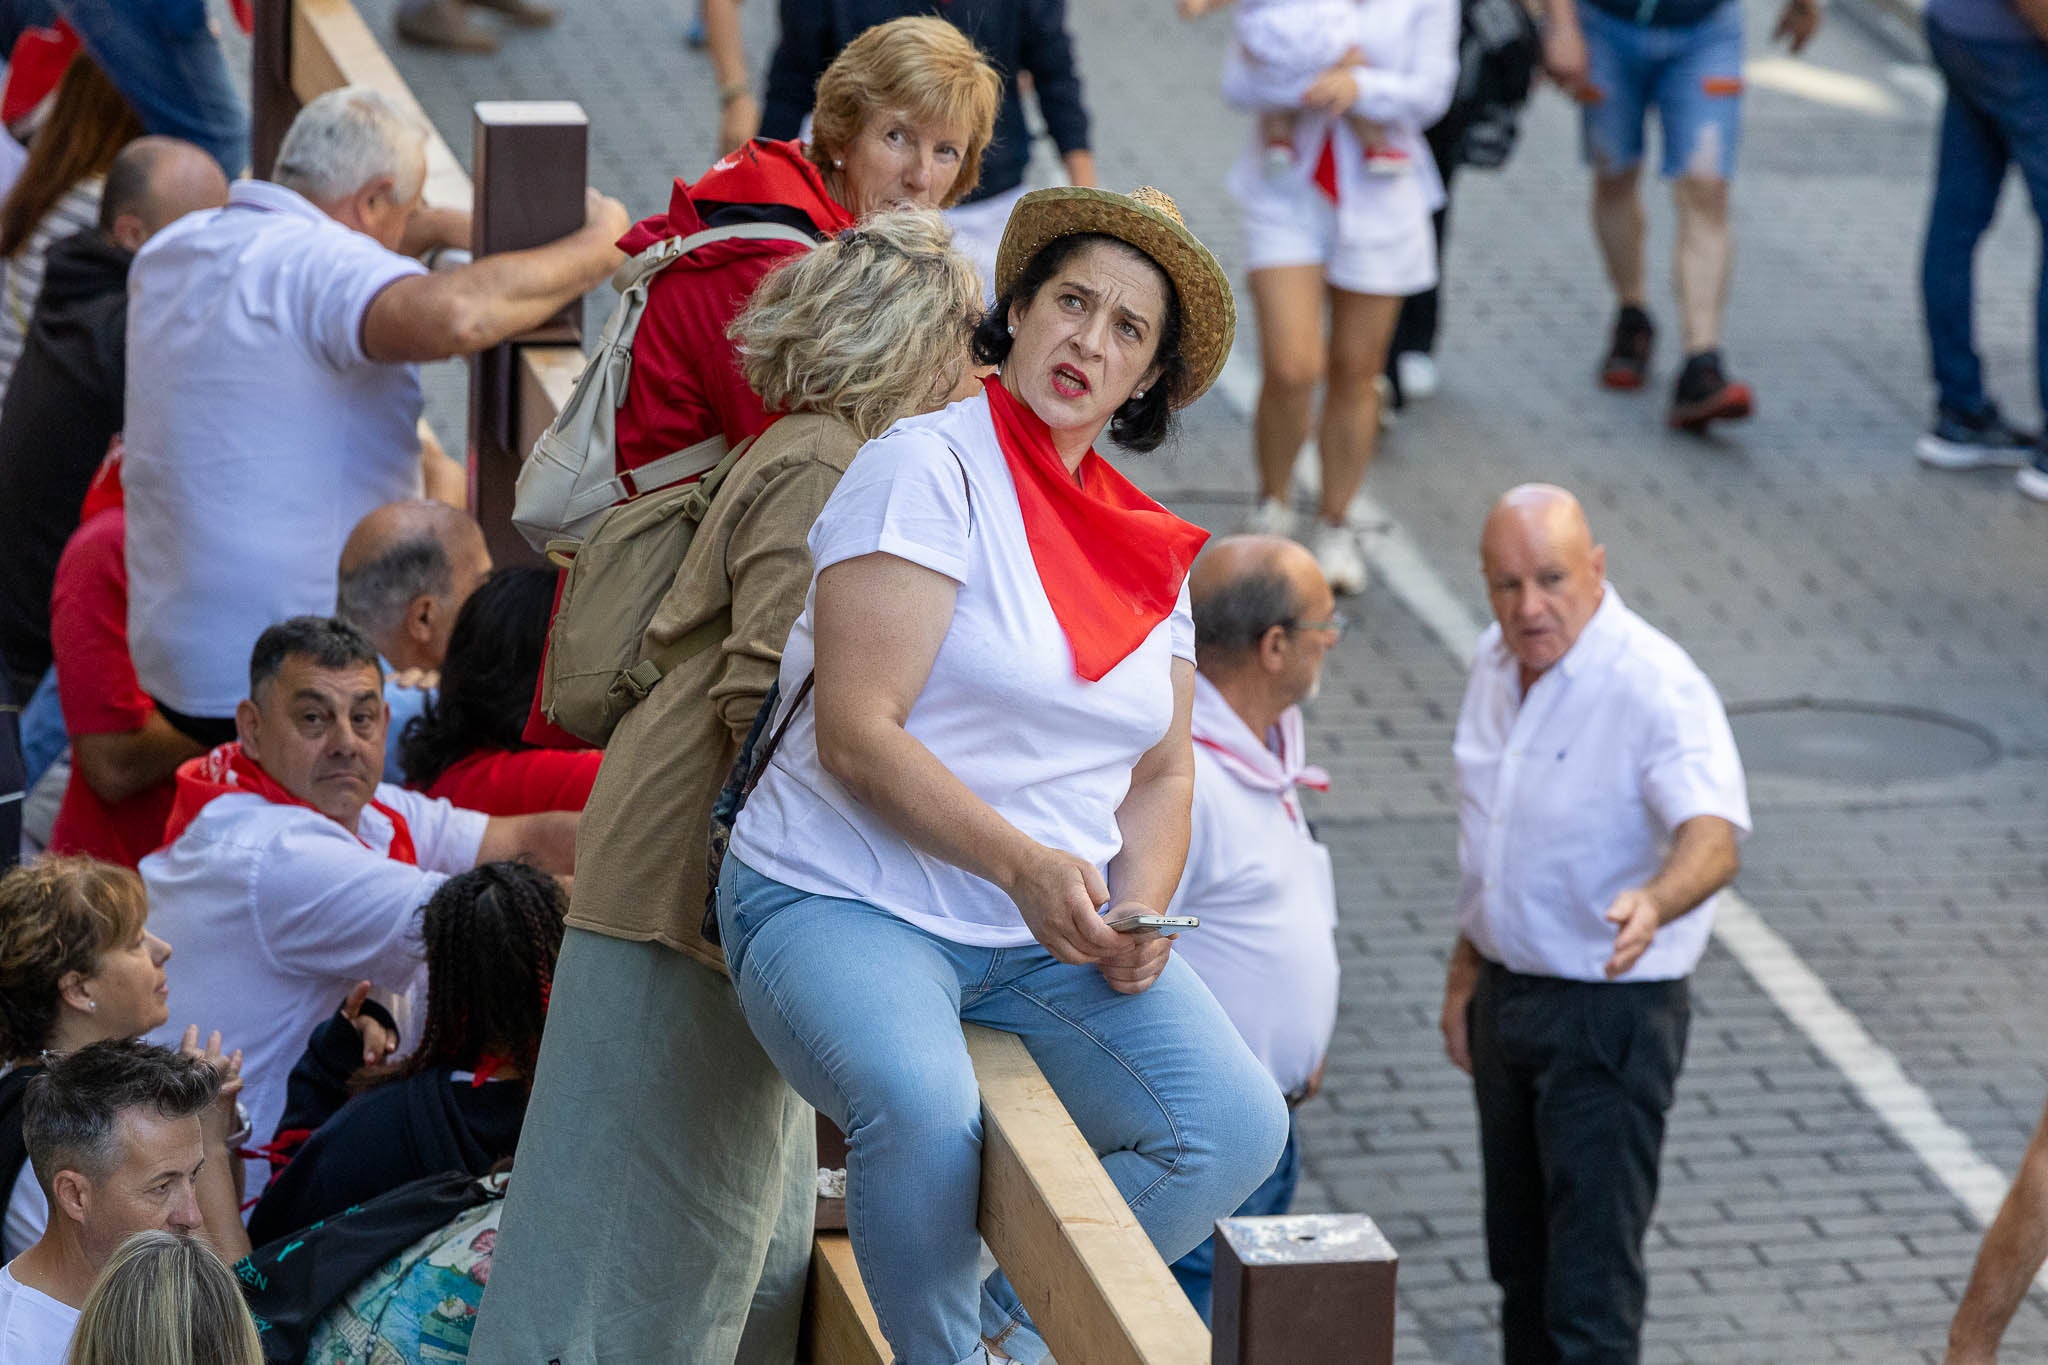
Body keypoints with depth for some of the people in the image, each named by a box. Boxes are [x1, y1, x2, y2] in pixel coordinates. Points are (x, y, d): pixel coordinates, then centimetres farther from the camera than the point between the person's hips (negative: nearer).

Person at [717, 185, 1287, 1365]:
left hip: (1058, 935, 6)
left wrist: (1140, 911, -5)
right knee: (926, 1114, -35)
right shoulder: (929, 469, -9)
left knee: (1237, 1128, -16)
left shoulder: (1151, 550, 13)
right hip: (849, 903, -6)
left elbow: (1164, 773, 16)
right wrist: (1025, 864, -27)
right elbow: (856, 735, -17)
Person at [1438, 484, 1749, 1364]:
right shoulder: (1498, 661, 3)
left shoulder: (1659, 688, -22)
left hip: (1608, 1014, -8)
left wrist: (1653, 902, -57)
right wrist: (1466, 972, 19)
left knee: (1590, 1291, -6)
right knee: (1521, 1261, 19)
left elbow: (1713, 836, -36)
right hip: (1507, 994, 8)